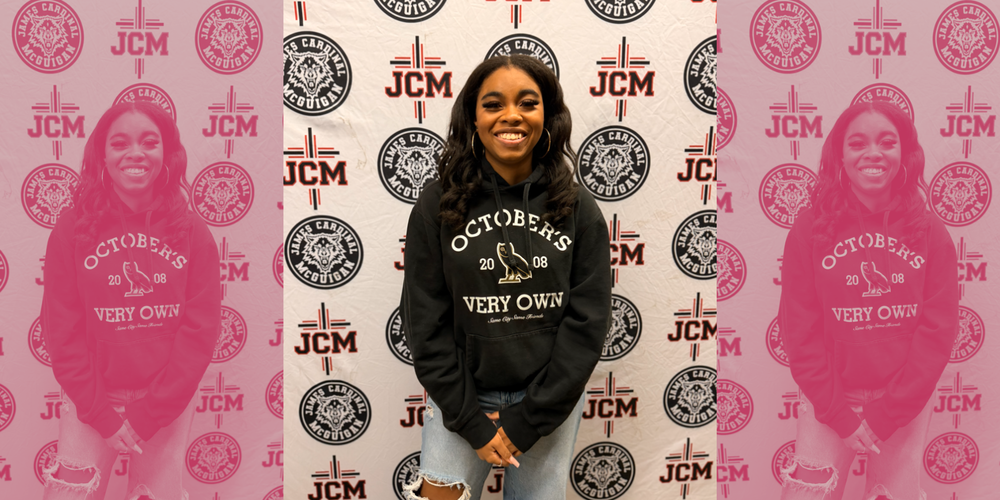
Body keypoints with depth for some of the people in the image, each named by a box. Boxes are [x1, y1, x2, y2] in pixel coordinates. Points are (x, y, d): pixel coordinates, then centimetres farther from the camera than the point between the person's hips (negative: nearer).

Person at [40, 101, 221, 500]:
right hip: (91, 399, 0)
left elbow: (199, 332, -8)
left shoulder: (193, 235, -5)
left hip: (168, 399, 1)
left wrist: (148, 416, -12)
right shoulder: (71, 232, -6)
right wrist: (103, 415, -13)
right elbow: (63, 332, -7)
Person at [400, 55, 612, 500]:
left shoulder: (578, 209, -4)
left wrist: (527, 421, -10)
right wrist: (471, 421, -10)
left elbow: (587, 322, -6)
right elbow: (425, 323, -5)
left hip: (550, 399, 1)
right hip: (460, 396, -1)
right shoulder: (437, 206, -6)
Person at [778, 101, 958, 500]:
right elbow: (801, 333, -8)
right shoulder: (809, 231, -8)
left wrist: (886, 416, -12)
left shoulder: (931, 235, -4)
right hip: (829, 400, -1)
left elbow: (937, 332, -7)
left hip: (906, 402, 1)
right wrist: (840, 415, -13)